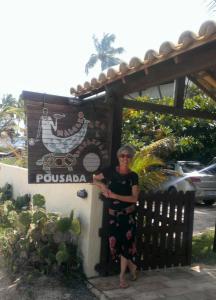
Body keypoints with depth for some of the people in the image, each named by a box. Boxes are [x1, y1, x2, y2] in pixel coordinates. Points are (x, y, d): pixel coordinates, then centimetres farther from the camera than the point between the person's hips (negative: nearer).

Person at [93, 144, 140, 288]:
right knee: (116, 243, 5)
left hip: (128, 214, -2)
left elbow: (134, 198, -12)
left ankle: (122, 275, 18)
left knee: (126, 243, 0)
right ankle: (132, 267, 29)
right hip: (113, 213, 2)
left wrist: (115, 196, -21)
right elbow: (94, 179, 10)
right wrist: (102, 186, -11)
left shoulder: (133, 176, -5)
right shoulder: (111, 171, -2)